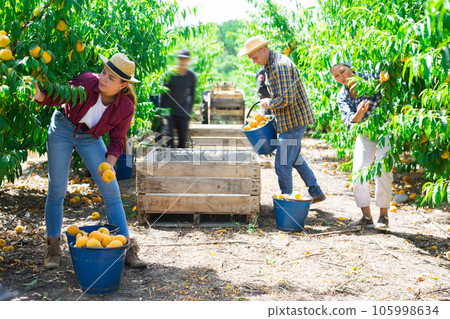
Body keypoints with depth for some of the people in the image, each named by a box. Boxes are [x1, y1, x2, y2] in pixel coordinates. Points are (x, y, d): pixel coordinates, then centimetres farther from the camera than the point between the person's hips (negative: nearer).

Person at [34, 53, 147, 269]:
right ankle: (53, 248, 14)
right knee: (57, 189, -1)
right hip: (62, 129, -1)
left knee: (111, 190, -6)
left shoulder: (125, 107, -21)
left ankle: (127, 249, 2)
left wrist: (109, 164, -27)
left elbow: (117, 141, -10)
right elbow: (56, 97, -14)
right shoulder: (86, 82, -26)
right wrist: (40, 96, -36)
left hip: (90, 138, 1)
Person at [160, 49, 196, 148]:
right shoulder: (170, 73, -7)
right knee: (168, 134, -12)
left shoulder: (191, 75, 0)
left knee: (183, 137, 5)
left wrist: (189, 111, 10)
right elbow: (163, 92, 1)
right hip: (169, 109, -2)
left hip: (183, 112, 2)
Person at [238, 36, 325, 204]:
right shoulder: (271, 64, 12)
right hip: (296, 119, 11)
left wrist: (269, 103, -12)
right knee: (295, 158, 23)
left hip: (293, 121, -11)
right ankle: (316, 192, 34)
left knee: (283, 164, -5)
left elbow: (286, 99, -27)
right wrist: (270, 104, 11)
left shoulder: (280, 66, -22)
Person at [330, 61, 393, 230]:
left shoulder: (368, 77, -13)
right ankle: (366, 217, 8)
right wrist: (358, 114, -38)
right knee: (358, 172, -4)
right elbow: (348, 120, -18)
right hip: (365, 133, 5)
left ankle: (383, 216, 3)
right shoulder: (342, 96, -2)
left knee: (382, 171, -12)